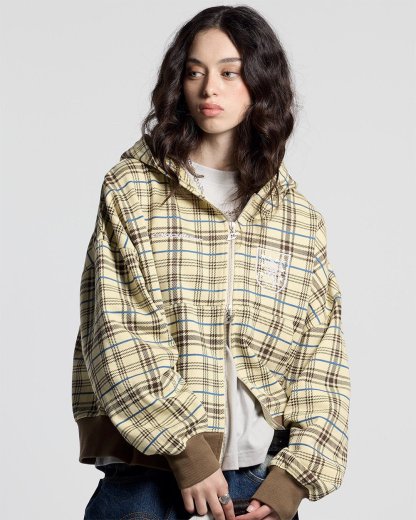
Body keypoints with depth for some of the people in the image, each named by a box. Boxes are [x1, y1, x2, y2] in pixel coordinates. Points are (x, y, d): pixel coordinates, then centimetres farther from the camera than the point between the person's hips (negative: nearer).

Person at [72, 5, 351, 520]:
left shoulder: (300, 219, 8)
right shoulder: (131, 190, 0)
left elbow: (322, 362, 4)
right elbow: (114, 334, -8)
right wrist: (186, 448, -14)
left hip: (261, 478, 2)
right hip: (145, 476, -2)